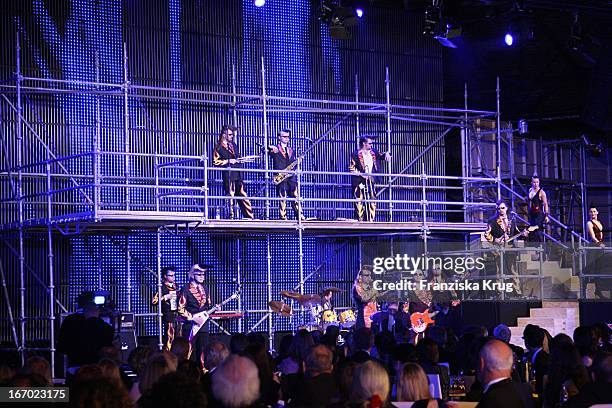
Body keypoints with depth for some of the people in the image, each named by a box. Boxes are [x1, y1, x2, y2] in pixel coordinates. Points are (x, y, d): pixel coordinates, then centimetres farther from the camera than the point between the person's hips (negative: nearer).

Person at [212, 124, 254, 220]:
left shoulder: (233, 145, 21)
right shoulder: (219, 147, 0)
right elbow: (215, 161, -7)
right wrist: (228, 161, -13)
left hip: (238, 175, 6)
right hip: (228, 175, -6)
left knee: (243, 196, 6)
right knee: (230, 196, -7)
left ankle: (249, 217, 7)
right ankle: (231, 216, -2)